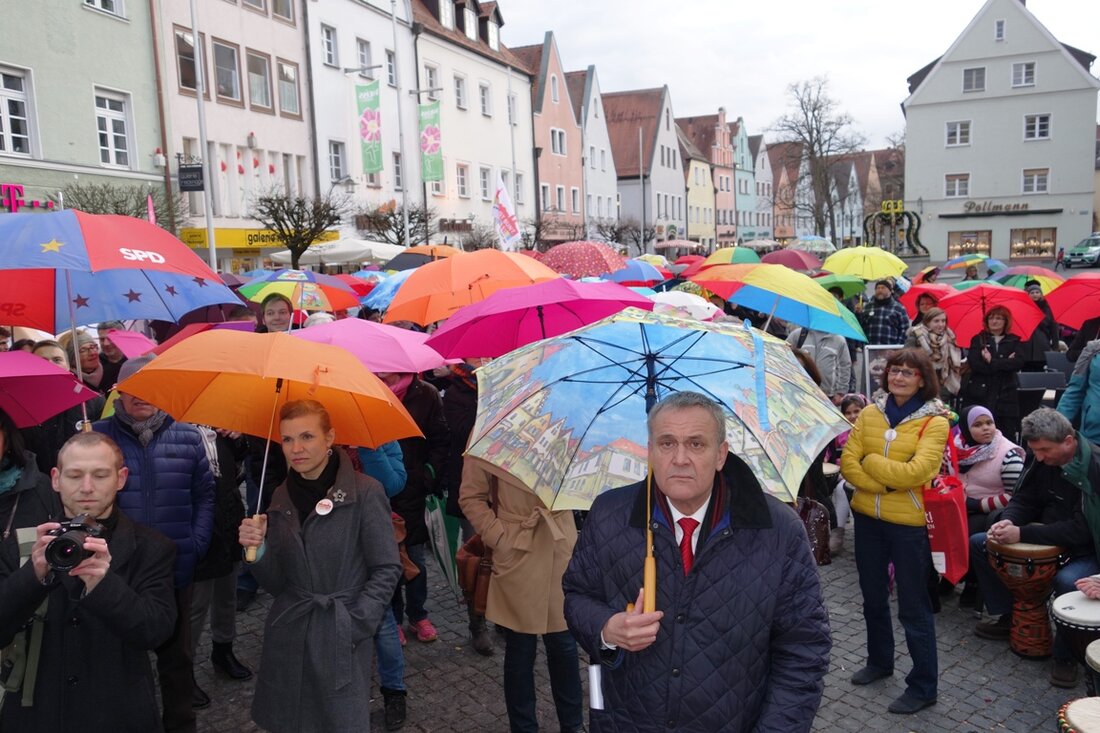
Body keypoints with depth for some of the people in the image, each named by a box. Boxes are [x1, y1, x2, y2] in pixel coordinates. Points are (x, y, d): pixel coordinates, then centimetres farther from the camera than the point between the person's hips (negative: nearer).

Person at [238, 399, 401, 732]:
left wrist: (353, 627, -13)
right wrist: (258, 550, -13)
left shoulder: (365, 492, -12)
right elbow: (277, 583, 5)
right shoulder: (282, 497, 4)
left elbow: (386, 569, -8)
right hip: (286, 640, 5)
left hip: (342, 641, -4)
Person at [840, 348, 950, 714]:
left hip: (909, 522, -5)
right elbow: (847, 463, -5)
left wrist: (870, 461, -12)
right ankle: (879, 660, 41)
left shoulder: (934, 421, -10)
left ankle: (923, 686, 21)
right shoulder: (869, 413, 2)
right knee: (873, 597, 20)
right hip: (867, 518, 5)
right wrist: (886, 484, -17)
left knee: (913, 607, 6)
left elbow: (917, 471, -22)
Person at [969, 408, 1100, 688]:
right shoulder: (1041, 459, -5)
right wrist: (1008, 521, -21)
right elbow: (1024, 500, 3)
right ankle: (1006, 616, 12)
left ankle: (1065, 656, -13)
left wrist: (1022, 534, -34)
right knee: (978, 544, 2)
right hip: (1048, 538, 7)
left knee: (1068, 581, -38)